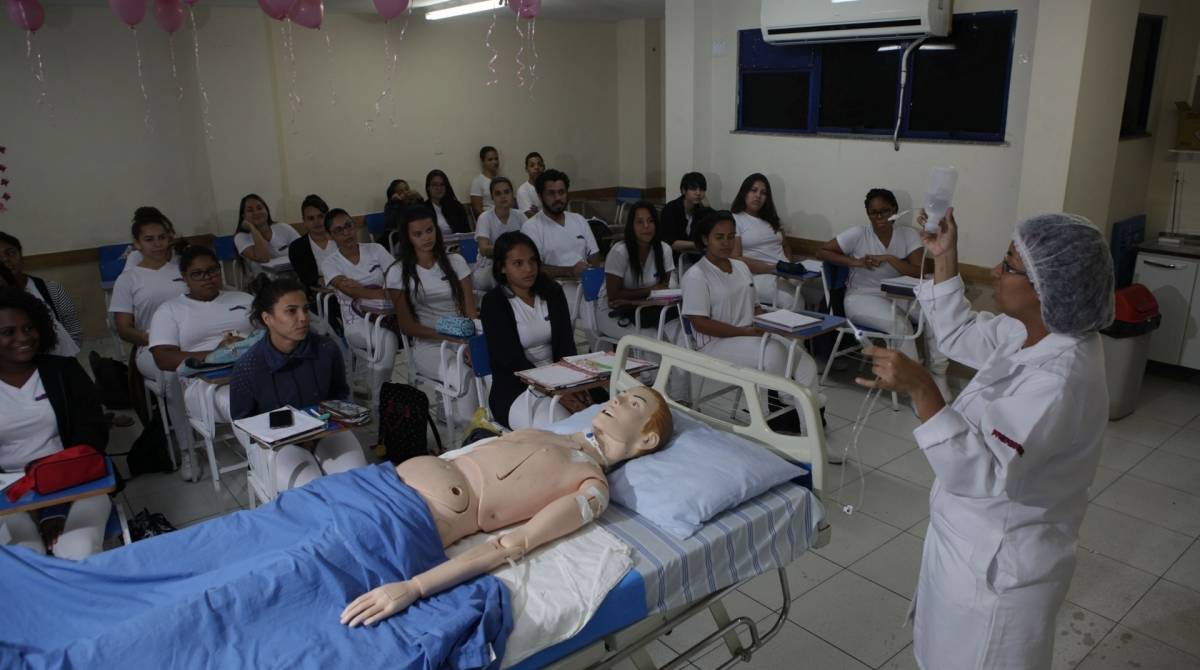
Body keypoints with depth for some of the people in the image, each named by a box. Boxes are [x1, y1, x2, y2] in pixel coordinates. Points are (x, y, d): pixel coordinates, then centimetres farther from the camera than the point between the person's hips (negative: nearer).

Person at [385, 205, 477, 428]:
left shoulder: (455, 262, 11)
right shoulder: (399, 272, 4)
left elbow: (471, 312, 5)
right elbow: (407, 325, 1)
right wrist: (447, 336, -15)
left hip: (464, 340, 2)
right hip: (428, 346, -2)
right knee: (463, 376, -34)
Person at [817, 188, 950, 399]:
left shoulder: (909, 235, -2)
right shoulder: (857, 234, -7)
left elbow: (919, 273, -10)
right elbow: (821, 252, -7)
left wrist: (889, 258, -21)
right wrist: (855, 262, -17)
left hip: (896, 296, 4)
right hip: (862, 297, -3)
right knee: (900, 323, -30)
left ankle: (938, 375, -8)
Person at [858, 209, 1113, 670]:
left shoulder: (1058, 380, -34)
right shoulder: (1034, 333, -5)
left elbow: (983, 472, -38)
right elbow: (961, 335, 12)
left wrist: (921, 389, -45)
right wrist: (944, 256, 4)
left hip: (998, 566, -9)